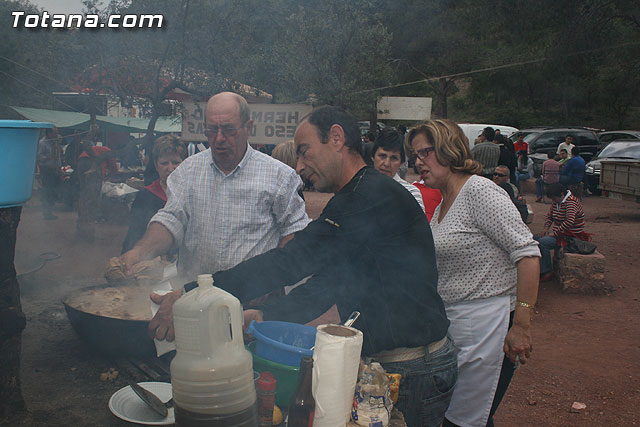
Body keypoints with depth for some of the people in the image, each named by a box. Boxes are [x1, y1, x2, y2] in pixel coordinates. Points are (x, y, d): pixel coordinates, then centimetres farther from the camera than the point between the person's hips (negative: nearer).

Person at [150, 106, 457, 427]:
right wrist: (264, 316, -1)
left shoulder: (376, 196, -22)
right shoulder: (349, 202, 12)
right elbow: (327, 285, 11)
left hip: (414, 372, -9)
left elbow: (292, 262, -30)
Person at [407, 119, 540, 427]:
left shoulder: (479, 191, -15)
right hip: (452, 324, 9)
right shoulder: (442, 204, 13)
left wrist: (522, 325, -22)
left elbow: (526, 252, -20)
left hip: (486, 325, -9)